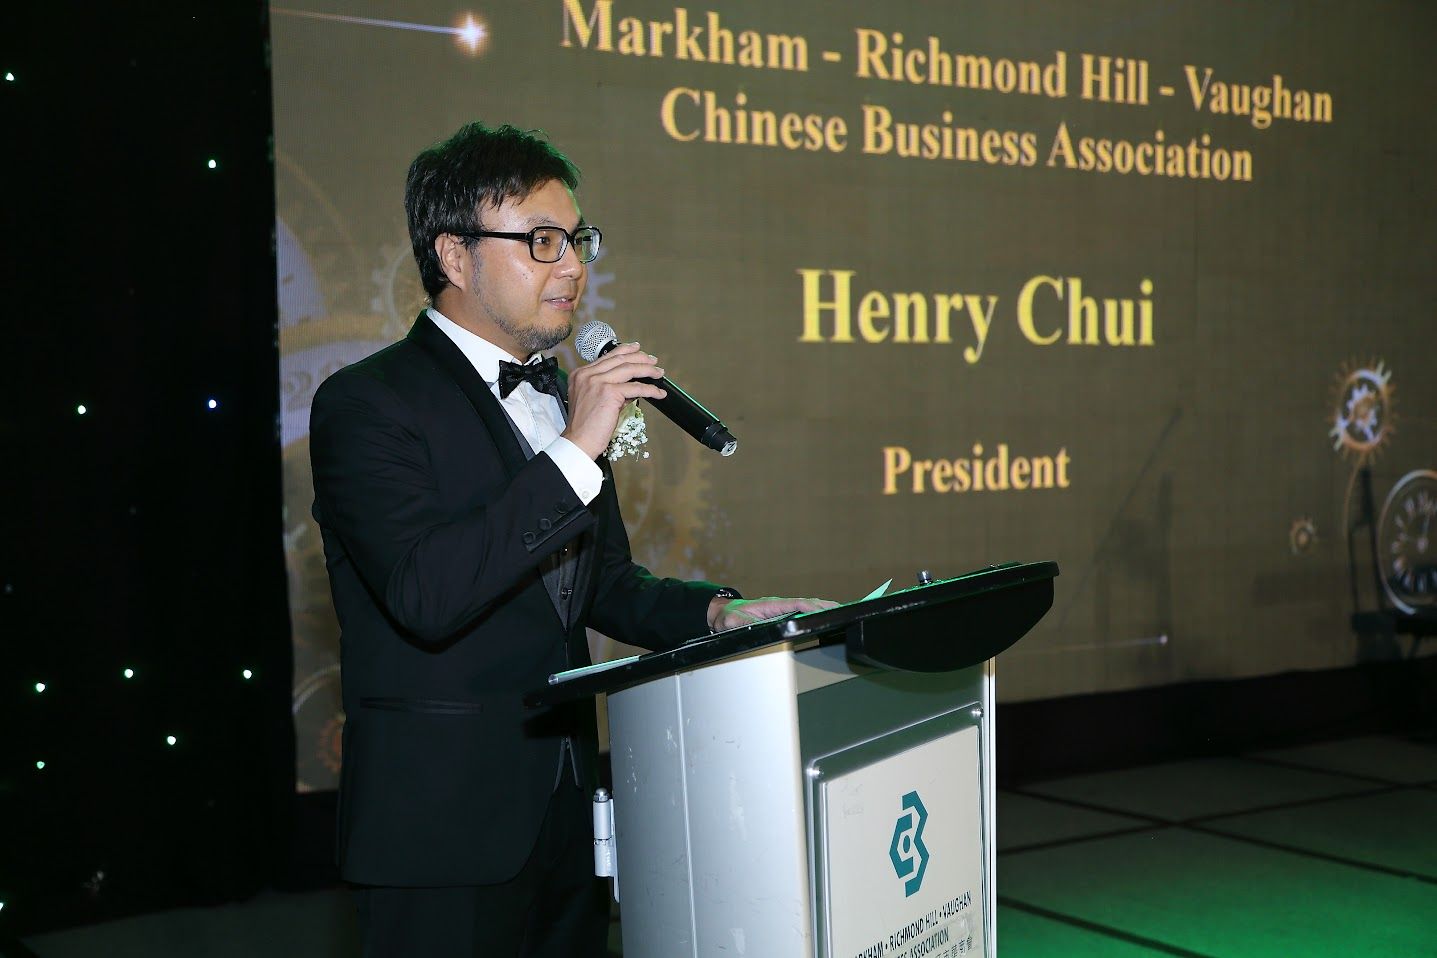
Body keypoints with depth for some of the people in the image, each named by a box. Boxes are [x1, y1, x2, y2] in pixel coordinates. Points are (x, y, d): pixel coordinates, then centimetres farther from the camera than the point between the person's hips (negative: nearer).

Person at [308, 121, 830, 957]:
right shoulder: (368, 403, -12)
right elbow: (425, 594, -26)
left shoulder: (564, 396, 13)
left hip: (567, 811, 7)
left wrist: (715, 612, 0)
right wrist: (575, 456, -25)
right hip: (445, 822, -7)